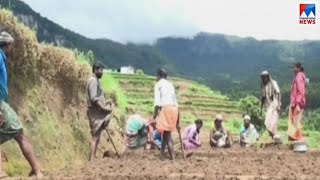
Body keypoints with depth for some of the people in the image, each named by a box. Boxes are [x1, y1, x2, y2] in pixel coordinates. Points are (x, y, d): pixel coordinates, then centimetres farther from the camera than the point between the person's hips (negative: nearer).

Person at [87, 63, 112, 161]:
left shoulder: (96, 80, 18)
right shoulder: (93, 81, -13)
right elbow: (93, 99, -21)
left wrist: (105, 103, 11)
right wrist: (104, 108, -19)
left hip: (98, 113, 10)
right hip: (96, 113, -10)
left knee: (97, 137, 12)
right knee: (95, 137, -10)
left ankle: (93, 158, 17)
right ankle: (92, 159, -10)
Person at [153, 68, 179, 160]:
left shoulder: (158, 84, 6)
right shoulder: (170, 84, 25)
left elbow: (157, 102, -7)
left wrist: (155, 115, -7)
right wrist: (177, 122, 26)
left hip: (166, 108, -7)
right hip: (174, 109, 7)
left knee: (167, 134, -5)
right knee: (165, 133, 16)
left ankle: (172, 158, -9)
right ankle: (161, 155, 21)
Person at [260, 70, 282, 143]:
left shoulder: (273, 83, -3)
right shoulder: (263, 86, 13)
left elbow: (278, 93, -10)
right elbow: (263, 97, 18)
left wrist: (278, 104, -19)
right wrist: (261, 108, 15)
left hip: (274, 104, -6)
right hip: (269, 105, 6)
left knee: (273, 121, -17)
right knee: (267, 122, -2)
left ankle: (276, 138, -14)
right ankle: (275, 138, 3)